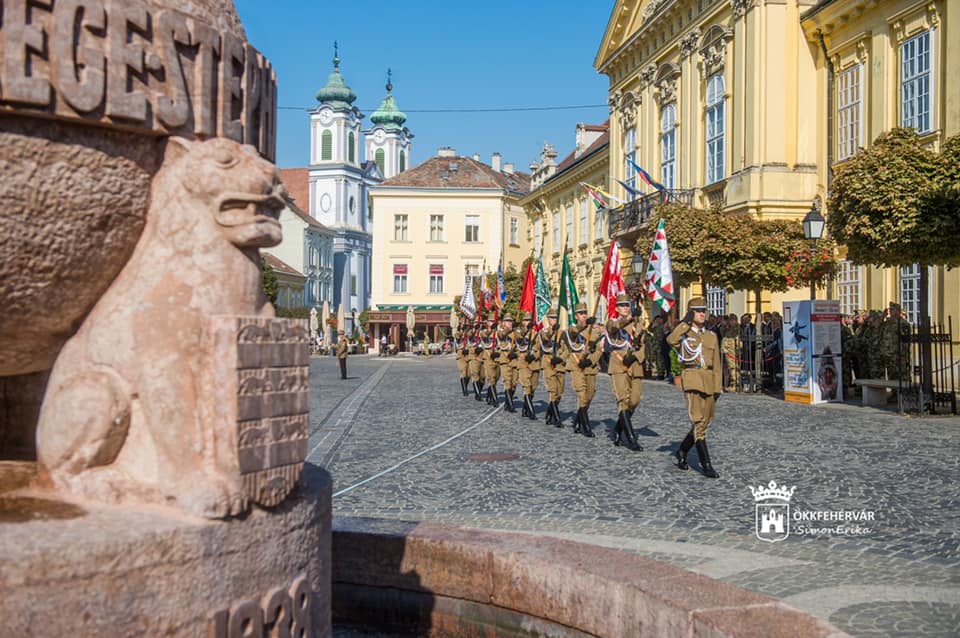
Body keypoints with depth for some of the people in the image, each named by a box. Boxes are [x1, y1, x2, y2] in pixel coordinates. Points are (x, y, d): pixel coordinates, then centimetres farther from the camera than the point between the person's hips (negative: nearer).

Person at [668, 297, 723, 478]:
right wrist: (686, 321, -15)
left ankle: (682, 452, 31)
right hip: (692, 380, -5)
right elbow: (671, 340, -23)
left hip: (708, 382, 6)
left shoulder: (711, 336, 14)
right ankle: (706, 465, -10)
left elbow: (716, 365, 14)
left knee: (703, 423, 10)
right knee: (699, 423, -11)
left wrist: (718, 388, 6)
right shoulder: (683, 333, 2)